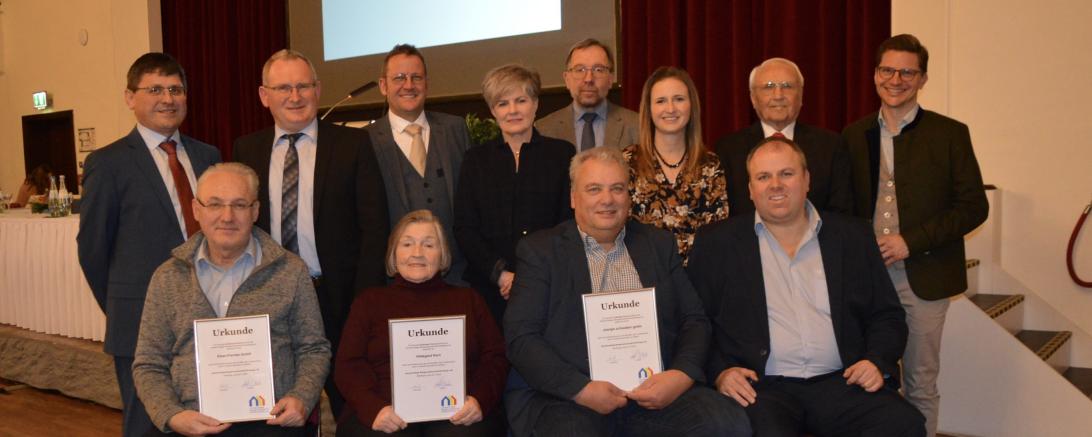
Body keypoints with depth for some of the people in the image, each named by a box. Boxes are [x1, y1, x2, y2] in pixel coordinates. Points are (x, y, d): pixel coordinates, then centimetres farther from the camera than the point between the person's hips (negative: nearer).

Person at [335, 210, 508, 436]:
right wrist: (373, 408, -12)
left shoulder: (468, 299, 21)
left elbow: (495, 357, 12)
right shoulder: (370, 300, 19)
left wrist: (480, 400, -10)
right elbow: (349, 364, 8)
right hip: (388, 415, 0)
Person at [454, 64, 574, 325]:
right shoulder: (476, 159, 11)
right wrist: (500, 274, -9)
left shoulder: (562, 153, 6)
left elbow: (571, 223, 1)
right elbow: (464, 228, 5)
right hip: (491, 288, 1)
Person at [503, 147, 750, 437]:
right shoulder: (540, 250, 6)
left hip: (654, 390, 4)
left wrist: (681, 375, -8)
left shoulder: (659, 244, 16)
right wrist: (582, 389, -15)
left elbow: (694, 320, 13)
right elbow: (520, 337, -2)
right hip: (567, 395, -3)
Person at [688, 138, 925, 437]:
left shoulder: (851, 236, 14)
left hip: (840, 382, 3)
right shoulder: (717, 242, 8)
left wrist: (878, 362, -2)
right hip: (762, 388, -3)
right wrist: (719, 372, -10)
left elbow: (887, 315, 17)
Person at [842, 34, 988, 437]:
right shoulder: (853, 135, 8)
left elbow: (974, 206, -4)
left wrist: (911, 241, -13)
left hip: (923, 277, -2)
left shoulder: (950, 134, -1)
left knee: (921, 385, 6)